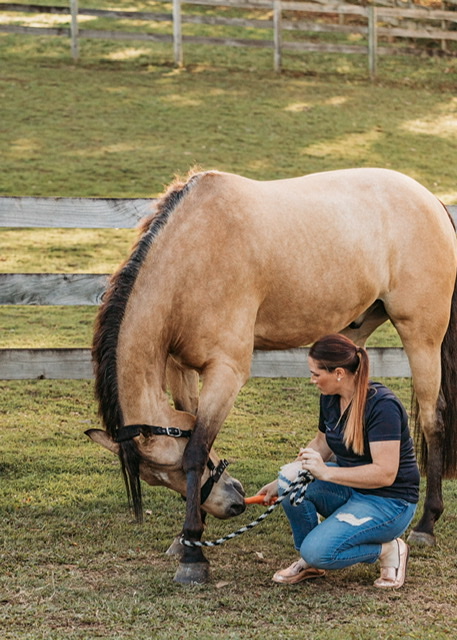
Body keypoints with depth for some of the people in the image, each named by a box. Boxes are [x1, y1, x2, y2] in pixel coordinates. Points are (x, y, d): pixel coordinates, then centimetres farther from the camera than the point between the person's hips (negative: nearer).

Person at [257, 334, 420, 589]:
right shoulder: (330, 398, 1)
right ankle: (309, 562, 1)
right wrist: (279, 484, 15)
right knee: (292, 476, -19)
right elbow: (321, 444, 19)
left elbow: (385, 473, -28)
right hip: (350, 491, 8)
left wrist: (326, 472, -30)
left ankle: (389, 550, 1)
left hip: (390, 503, -8)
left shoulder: (382, 405, -23)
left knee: (318, 551, -24)